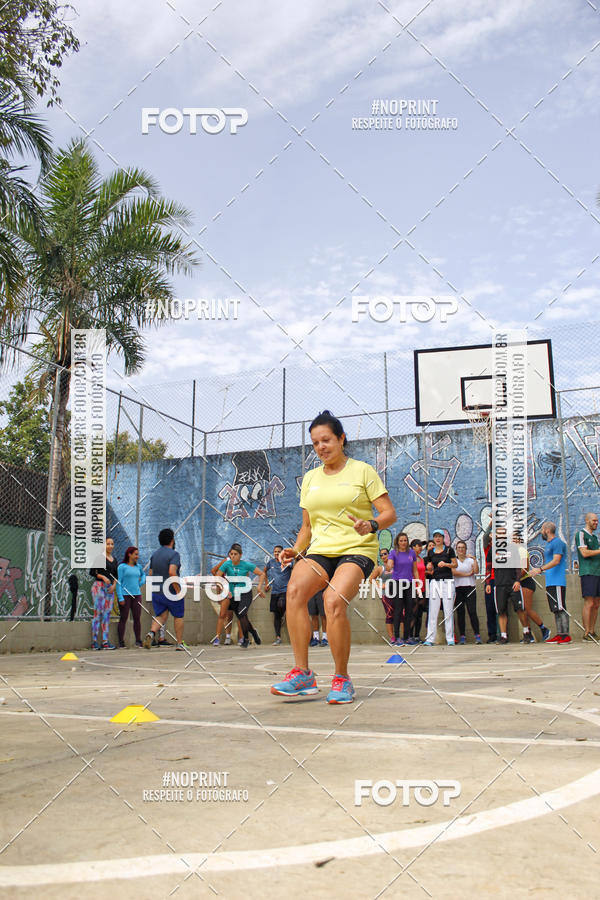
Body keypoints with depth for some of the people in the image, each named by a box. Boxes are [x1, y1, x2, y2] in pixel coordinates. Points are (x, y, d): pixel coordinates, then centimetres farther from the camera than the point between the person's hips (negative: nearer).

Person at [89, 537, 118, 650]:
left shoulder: (114, 560, 17)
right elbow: (92, 572, -6)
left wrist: (114, 584, 3)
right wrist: (103, 577, -18)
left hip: (110, 588, 6)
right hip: (99, 586, -6)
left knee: (107, 614, 4)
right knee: (98, 612, -8)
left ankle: (105, 641, 4)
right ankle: (94, 641, -5)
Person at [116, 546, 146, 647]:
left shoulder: (138, 566, 13)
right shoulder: (122, 567, -3)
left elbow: (143, 574, 34)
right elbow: (118, 582, -6)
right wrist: (120, 597, -12)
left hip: (137, 595, 5)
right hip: (125, 595, -5)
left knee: (137, 618, 4)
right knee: (123, 618, -2)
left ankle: (138, 641, 9)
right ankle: (121, 642, 3)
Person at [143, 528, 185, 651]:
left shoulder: (154, 554, 10)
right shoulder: (174, 554, -12)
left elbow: (150, 574, 14)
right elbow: (172, 572, -26)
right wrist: (178, 590, -21)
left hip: (156, 592, 5)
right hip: (171, 592, -5)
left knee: (161, 616, 10)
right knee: (178, 616, 11)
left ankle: (151, 633, -18)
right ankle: (179, 643, 15)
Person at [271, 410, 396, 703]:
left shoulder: (362, 471, 5)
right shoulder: (310, 478, 18)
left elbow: (390, 513, 1)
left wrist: (371, 525, -20)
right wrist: (295, 550, 4)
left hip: (357, 550, -4)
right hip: (320, 551, 4)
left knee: (333, 601, -31)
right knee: (295, 589, -28)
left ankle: (342, 680, -13)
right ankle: (302, 673, -23)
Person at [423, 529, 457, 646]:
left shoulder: (449, 550, 4)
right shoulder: (430, 552, 12)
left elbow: (455, 565, 3)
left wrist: (446, 564, -13)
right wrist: (429, 569, -4)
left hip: (447, 581, -2)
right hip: (435, 582, 3)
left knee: (448, 611, -2)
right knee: (433, 611, 0)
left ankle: (450, 638, 4)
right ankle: (430, 639, 3)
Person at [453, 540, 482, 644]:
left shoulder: (470, 560, 12)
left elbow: (476, 571, -3)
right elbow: (453, 572, -6)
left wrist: (475, 560, -11)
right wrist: (467, 574, -3)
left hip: (470, 587, 0)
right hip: (457, 588, 0)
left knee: (472, 611, -9)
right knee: (460, 613, 0)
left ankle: (477, 635, -7)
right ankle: (462, 636, 3)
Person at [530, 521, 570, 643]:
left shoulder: (557, 542, -10)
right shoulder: (548, 544, 21)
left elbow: (556, 561, -20)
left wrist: (540, 569, -25)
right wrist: (539, 570, 22)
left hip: (558, 582, -10)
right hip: (550, 582, 10)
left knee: (561, 608, -10)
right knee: (556, 610, 9)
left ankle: (565, 635, -10)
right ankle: (559, 634, 11)